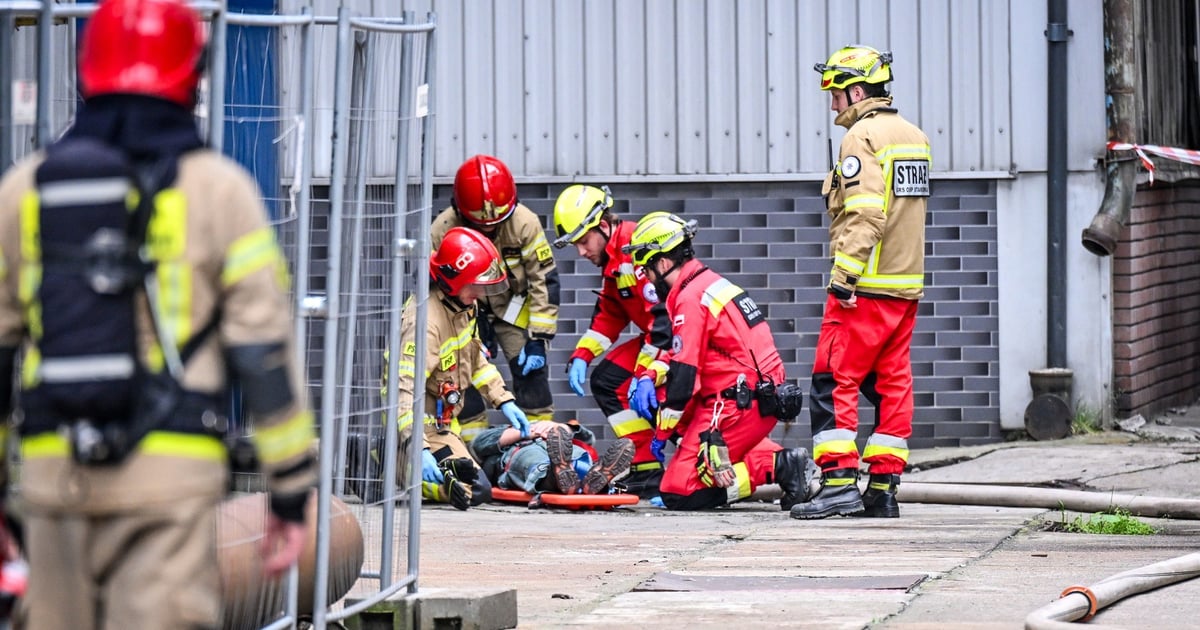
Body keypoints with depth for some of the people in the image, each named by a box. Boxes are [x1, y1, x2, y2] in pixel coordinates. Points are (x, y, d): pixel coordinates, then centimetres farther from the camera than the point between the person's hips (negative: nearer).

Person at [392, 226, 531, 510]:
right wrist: (419, 449, -43)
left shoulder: (461, 304, 3)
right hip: (423, 426, -10)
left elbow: (476, 357, 20)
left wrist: (504, 400, 12)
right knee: (474, 491, -21)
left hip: (444, 420, 10)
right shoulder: (426, 321, -28)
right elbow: (404, 390, -34)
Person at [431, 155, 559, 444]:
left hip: (513, 308, 0)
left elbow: (545, 281, -15)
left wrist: (538, 339, -16)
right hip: (466, 312, 0)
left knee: (530, 372, -9)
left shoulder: (524, 223, -23)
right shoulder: (443, 230, -22)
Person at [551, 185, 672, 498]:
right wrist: (581, 356, 6)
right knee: (607, 379, 8)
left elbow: (664, 314, -27)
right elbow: (608, 315, 18)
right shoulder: (612, 259, 10)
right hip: (657, 338, 11)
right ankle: (645, 471, 4)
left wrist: (648, 374, -26)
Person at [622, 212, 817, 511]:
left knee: (677, 493, -8)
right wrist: (650, 378, 14)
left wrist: (662, 433, -4)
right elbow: (684, 355, 26)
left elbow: (683, 376, -13)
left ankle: (778, 467, -16)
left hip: (741, 405, -9)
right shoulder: (710, 282, 16)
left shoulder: (691, 298, -12)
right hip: (767, 397, 9)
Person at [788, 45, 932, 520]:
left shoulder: (863, 137, -10)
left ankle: (840, 481, -12)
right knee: (892, 383, 8)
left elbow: (862, 214, -20)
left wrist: (844, 276, -22)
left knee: (834, 381, -6)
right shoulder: (914, 137, 18)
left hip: (866, 286, -9)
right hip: (906, 285, 9)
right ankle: (883, 489, 9)